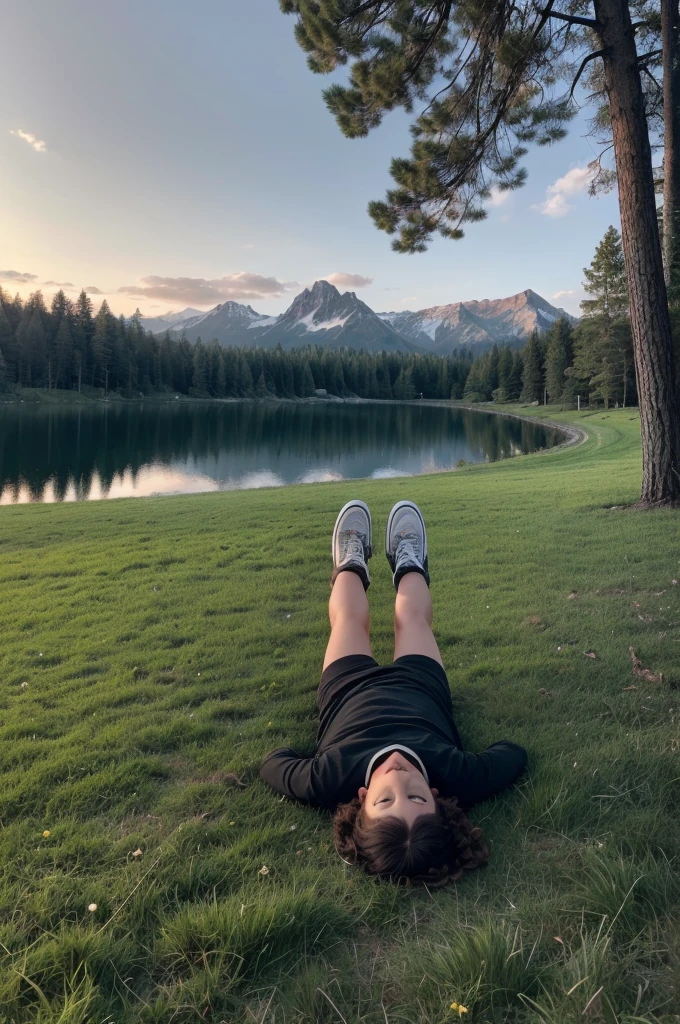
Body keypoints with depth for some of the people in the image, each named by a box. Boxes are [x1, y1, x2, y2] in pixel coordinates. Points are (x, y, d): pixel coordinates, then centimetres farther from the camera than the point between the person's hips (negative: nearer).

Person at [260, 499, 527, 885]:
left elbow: (273, 761, -25)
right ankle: (409, 563, 59)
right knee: (413, 617, 23)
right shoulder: (458, 780, -45)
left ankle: (351, 563, 59)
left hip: (350, 689, 0)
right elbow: (514, 752, -23)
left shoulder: (329, 783, -47)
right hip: (420, 687, 0)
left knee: (350, 618, 23)